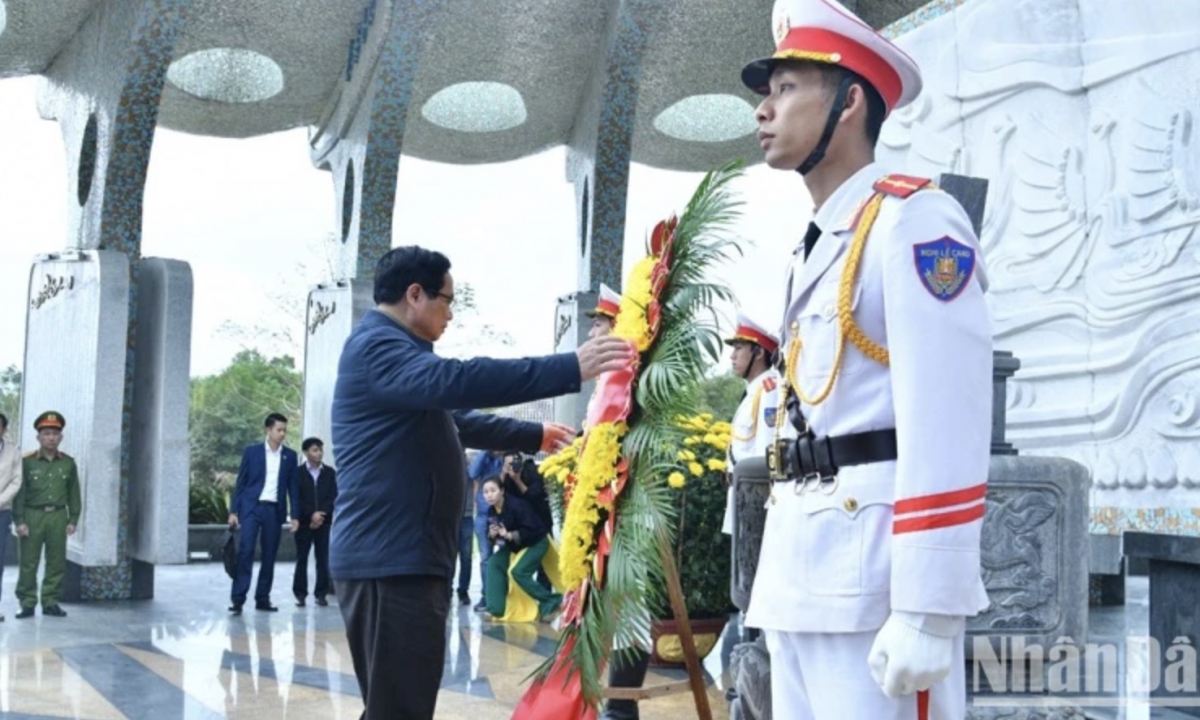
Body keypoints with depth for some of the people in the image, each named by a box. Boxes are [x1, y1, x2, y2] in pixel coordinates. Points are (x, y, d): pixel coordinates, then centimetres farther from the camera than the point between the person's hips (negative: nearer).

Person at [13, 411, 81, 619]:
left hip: (58, 516, 2)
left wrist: (73, 520, 6)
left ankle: (50, 602, 15)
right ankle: (27, 603, 9)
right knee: (28, 562, 1)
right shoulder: (27, 461, -2)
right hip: (32, 516, -2)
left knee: (57, 562, 5)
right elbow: (19, 492, -2)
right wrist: (19, 521, -8)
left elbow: (73, 493, 11)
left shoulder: (68, 463, 7)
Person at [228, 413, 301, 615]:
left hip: (275, 510, 2)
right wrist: (234, 511, -2)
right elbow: (240, 482, 4)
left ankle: (263, 599, 12)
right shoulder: (251, 452, 4)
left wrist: (294, 515, 3)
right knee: (245, 551, -10)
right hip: (251, 507, -2)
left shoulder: (290, 456, 8)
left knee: (269, 555, 4)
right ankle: (237, 598, -9)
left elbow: (292, 487, 9)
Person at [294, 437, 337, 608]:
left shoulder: (330, 473, 9)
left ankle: (321, 593, 5)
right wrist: (311, 514, -14)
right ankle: (300, 594, 5)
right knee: (302, 558, 0)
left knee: (323, 559, 0)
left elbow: (333, 497, 3)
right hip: (304, 522, -2)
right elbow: (296, 498, -4)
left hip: (324, 522, 2)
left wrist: (321, 514, -9)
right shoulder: (298, 472, 3)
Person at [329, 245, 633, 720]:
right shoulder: (377, 348, -12)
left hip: (400, 557, 11)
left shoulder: (392, 352, 24)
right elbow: (457, 381, -30)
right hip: (391, 560, -11)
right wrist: (571, 368, -33)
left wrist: (535, 436, 37)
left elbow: (456, 419, 35)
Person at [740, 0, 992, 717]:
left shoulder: (914, 221, -8)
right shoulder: (817, 250, 20)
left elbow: (945, 433, -17)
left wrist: (927, 612, -22)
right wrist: (784, 574, 19)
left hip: (875, 567, -9)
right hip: (800, 568, 9)